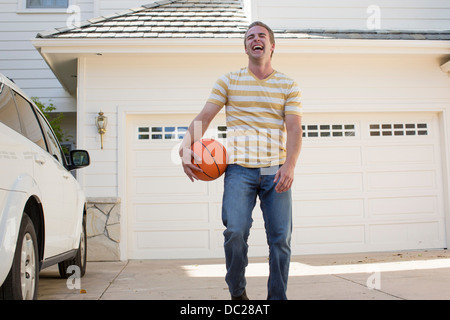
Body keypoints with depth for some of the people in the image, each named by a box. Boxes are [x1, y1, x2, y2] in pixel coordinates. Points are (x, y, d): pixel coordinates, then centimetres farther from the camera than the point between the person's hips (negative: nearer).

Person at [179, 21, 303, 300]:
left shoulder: (289, 86, 11)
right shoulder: (229, 81, 11)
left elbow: (294, 129, 1)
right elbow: (204, 117, 4)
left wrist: (290, 165, -16)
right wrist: (187, 146, -15)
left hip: (276, 170, 1)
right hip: (239, 169, -1)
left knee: (281, 237, -1)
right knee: (235, 231, -16)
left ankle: (278, 297, 15)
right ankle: (237, 293, 7)